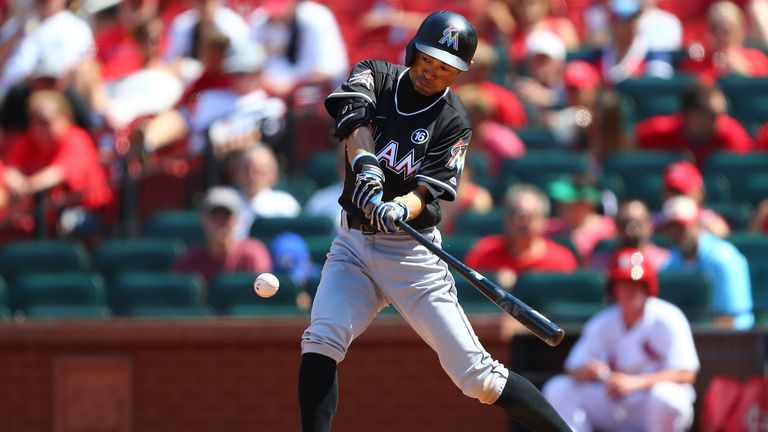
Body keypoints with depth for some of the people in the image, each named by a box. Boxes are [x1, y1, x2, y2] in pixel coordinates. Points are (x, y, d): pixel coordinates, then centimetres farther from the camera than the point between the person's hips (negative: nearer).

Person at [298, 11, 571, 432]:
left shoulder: (452, 122, -4)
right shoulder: (375, 75, 2)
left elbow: (429, 190, -15)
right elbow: (353, 115, -19)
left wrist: (401, 209, -39)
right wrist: (365, 163, -40)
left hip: (412, 251, -2)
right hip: (353, 244, 2)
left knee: (477, 376, -6)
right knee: (320, 342, -20)